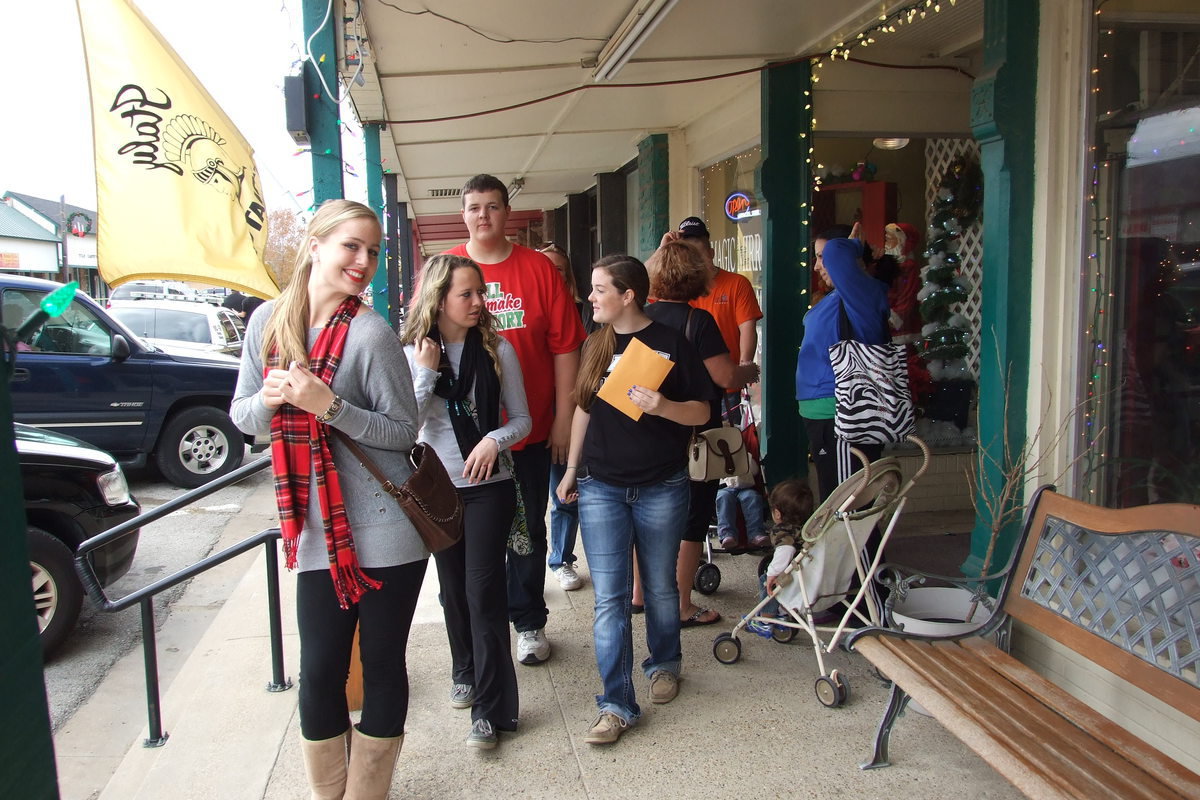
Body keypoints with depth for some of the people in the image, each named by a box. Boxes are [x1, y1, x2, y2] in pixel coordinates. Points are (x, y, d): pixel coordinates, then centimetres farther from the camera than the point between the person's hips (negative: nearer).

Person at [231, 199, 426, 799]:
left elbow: (405, 431, -10)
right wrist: (268, 398, -13)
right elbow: (243, 416, 10)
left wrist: (327, 404, -22)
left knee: (382, 666, 10)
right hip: (316, 531, 4)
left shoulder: (370, 333, -12)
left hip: (385, 531, -3)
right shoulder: (269, 320, 3)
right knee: (319, 671, 10)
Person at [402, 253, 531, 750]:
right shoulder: (412, 354, -3)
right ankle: (465, 672, 39)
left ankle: (490, 708, 4)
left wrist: (495, 440, -18)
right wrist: (426, 373, -17)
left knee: (483, 591, -5)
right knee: (453, 587, 16)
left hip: (489, 485, -2)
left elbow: (521, 418, 1)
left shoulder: (497, 350, -5)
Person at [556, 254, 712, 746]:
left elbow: (701, 412, -6)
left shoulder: (670, 343, -6)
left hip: (661, 488, -2)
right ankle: (616, 705, 7)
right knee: (609, 598, -1)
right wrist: (571, 469, 16)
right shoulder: (595, 345, 7)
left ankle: (664, 664, 39)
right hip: (601, 487, 3)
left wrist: (663, 406, -25)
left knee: (660, 587, 14)